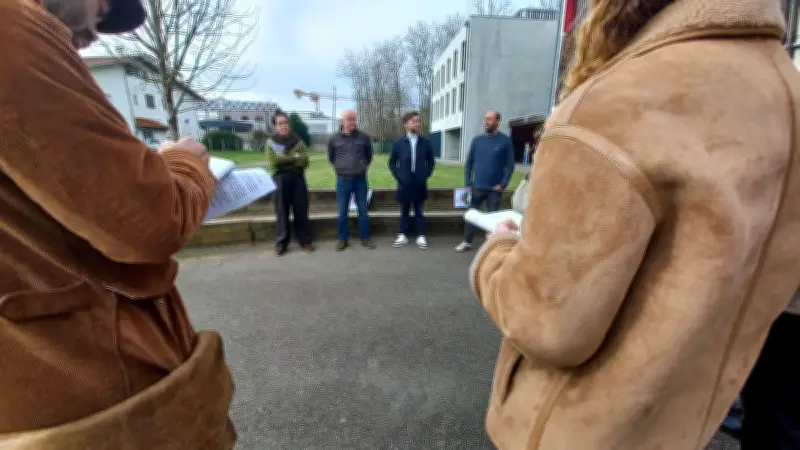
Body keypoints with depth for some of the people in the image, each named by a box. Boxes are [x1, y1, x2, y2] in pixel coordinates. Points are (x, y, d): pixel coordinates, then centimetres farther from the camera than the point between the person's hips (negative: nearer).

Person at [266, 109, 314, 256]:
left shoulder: (298, 141, 8)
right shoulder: (271, 142, 5)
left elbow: (304, 161, -5)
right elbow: (274, 162, -10)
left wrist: (284, 160, -14)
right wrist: (294, 158, -7)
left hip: (298, 178, 1)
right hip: (280, 179, -1)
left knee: (301, 211, 6)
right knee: (282, 212, 5)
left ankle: (305, 240, 17)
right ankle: (281, 242, 15)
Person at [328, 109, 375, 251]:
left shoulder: (364, 137, -2)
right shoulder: (334, 139, -2)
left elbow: (369, 156, 14)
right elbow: (331, 158, 14)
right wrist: (341, 168, 13)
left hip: (360, 179, 0)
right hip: (343, 180, 0)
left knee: (363, 210, 8)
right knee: (342, 212, 6)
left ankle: (365, 238, 21)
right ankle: (342, 238, 20)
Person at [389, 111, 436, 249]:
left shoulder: (425, 143, 3)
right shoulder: (398, 143, 1)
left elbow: (431, 162, 12)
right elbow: (392, 162, 8)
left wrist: (426, 175, 1)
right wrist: (399, 176, -1)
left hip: (420, 184, 0)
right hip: (404, 183, 0)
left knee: (419, 211, 8)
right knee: (404, 211, 10)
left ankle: (420, 236, 17)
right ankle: (402, 235, 19)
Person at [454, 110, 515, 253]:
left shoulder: (505, 141, -5)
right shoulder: (477, 140, 3)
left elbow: (510, 165, -4)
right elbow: (469, 163, 6)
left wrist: (503, 184, -11)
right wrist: (468, 184, 0)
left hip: (494, 189, -3)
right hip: (477, 187, 3)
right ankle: (467, 242, 24)